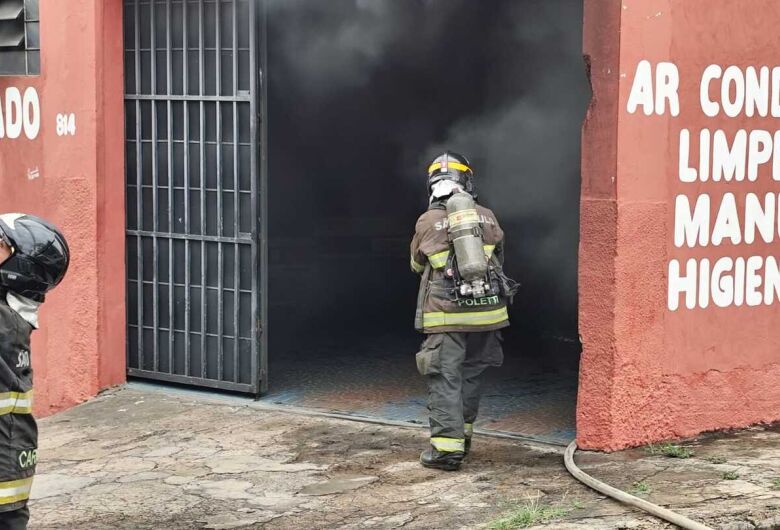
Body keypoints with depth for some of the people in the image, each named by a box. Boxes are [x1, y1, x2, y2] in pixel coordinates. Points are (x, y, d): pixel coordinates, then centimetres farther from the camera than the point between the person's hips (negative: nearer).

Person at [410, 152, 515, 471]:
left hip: (446, 316, -3)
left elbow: (418, 265, 12)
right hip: (486, 312, 4)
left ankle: (447, 447, -6)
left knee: (445, 379, -1)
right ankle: (462, 435, 29)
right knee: (470, 375, 18)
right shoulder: (488, 218, 5)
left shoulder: (427, 222, -4)